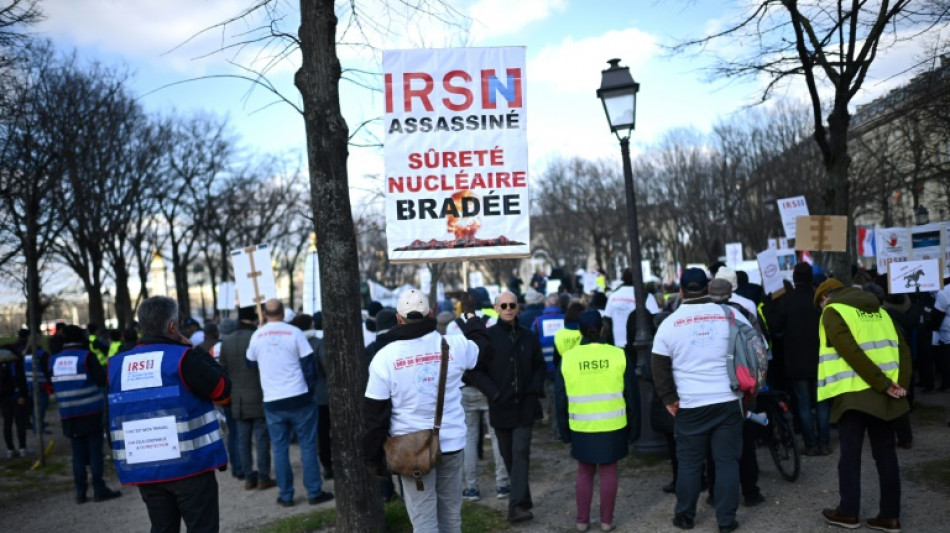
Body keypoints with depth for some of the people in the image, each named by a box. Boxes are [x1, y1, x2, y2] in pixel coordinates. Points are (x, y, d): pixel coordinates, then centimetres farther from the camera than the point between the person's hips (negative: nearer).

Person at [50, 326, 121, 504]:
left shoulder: (53, 361, 5)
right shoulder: (87, 356, -10)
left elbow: (52, 386, 13)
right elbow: (102, 380, -12)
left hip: (68, 415, 4)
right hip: (91, 412, -4)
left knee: (78, 453, 10)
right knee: (95, 451, 1)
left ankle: (80, 492, 10)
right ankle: (99, 489, 1)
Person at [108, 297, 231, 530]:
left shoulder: (117, 365, 4)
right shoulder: (182, 358, -13)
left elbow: (118, 411, 17)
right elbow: (222, 388, -7)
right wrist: (198, 353, 2)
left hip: (145, 470, 5)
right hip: (189, 465, -5)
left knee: (162, 528, 15)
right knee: (202, 527, 4)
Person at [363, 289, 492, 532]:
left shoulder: (385, 356, -8)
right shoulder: (454, 345, -4)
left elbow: (376, 412, -6)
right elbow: (484, 349, 18)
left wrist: (373, 457, 3)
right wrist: (471, 316, 34)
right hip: (451, 442, 2)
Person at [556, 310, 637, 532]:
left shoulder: (567, 358, -4)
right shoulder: (618, 355, -6)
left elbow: (560, 399, 1)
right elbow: (630, 393, 0)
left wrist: (564, 430, 11)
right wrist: (630, 424, 11)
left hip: (582, 427, 1)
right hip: (613, 426, -1)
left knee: (584, 472, 14)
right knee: (608, 471, 10)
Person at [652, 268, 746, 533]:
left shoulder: (669, 323, -1)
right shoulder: (731, 315, 1)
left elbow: (660, 368, 1)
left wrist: (669, 399, 8)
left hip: (690, 405, 0)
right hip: (728, 401, 1)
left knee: (689, 462, 10)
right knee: (727, 460, 7)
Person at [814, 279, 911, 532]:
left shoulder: (833, 312, -3)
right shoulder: (878, 310, 18)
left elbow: (851, 352, -16)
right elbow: (902, 347, 8)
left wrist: (884, 385, -14)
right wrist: (901, 384, -2)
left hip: (854, 394, -6)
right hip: (884, 396, 6)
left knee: (850, 455, 4)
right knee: (886, 454, 11)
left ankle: (848, 512, 11)